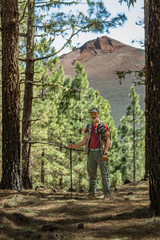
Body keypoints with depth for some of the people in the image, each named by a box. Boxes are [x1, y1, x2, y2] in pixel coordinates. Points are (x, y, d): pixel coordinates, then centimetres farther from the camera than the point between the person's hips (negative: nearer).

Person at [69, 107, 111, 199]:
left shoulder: (103, 126, -1)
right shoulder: (89, 127, 16)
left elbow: (108, 140, -6)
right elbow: (85, 141, 16)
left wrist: (105, 153, -15)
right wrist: (75, 146, 2)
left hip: (100, 152, -5)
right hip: (91, 152, 6)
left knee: (105, 173, -5)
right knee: (92, 174, 6)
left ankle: (107, 193, -4)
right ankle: (92, 193, 10)